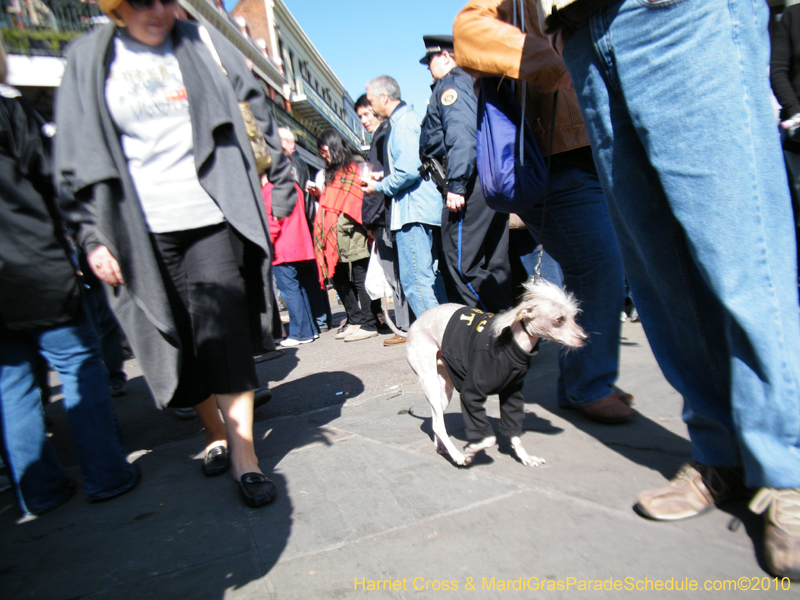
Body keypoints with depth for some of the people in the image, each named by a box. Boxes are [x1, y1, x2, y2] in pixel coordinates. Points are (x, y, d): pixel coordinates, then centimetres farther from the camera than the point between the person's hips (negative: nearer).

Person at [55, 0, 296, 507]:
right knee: (179, 342, 7)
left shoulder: (202, 44, 10)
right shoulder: (88, 60, 9)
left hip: (209, 221, -1)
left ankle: (244, 456, 5)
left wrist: (283, 188, 7)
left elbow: (258, 119, 11)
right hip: (141, 232, 2)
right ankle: (216, 433, 28)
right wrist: (92, 235, -1)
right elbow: (78, 160, 7)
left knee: (226, 337, -6)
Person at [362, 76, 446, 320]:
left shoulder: (403, 122, -10)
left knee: (415, 280, -8)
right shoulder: (409, 118, 20)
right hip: (428, 208, 10)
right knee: (432, 276, 12)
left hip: (413, 210, -10)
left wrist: (379, 188, -6)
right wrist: (383, 179, 17)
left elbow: (409, 171, -20)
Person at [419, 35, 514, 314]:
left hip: (472, 183, -9)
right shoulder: (474, 82, 28)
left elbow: (461, 134, -16)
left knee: (461, 265, -8)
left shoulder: (450, 84, 0)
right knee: (494, 265, 10)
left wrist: (456, 184, -21)